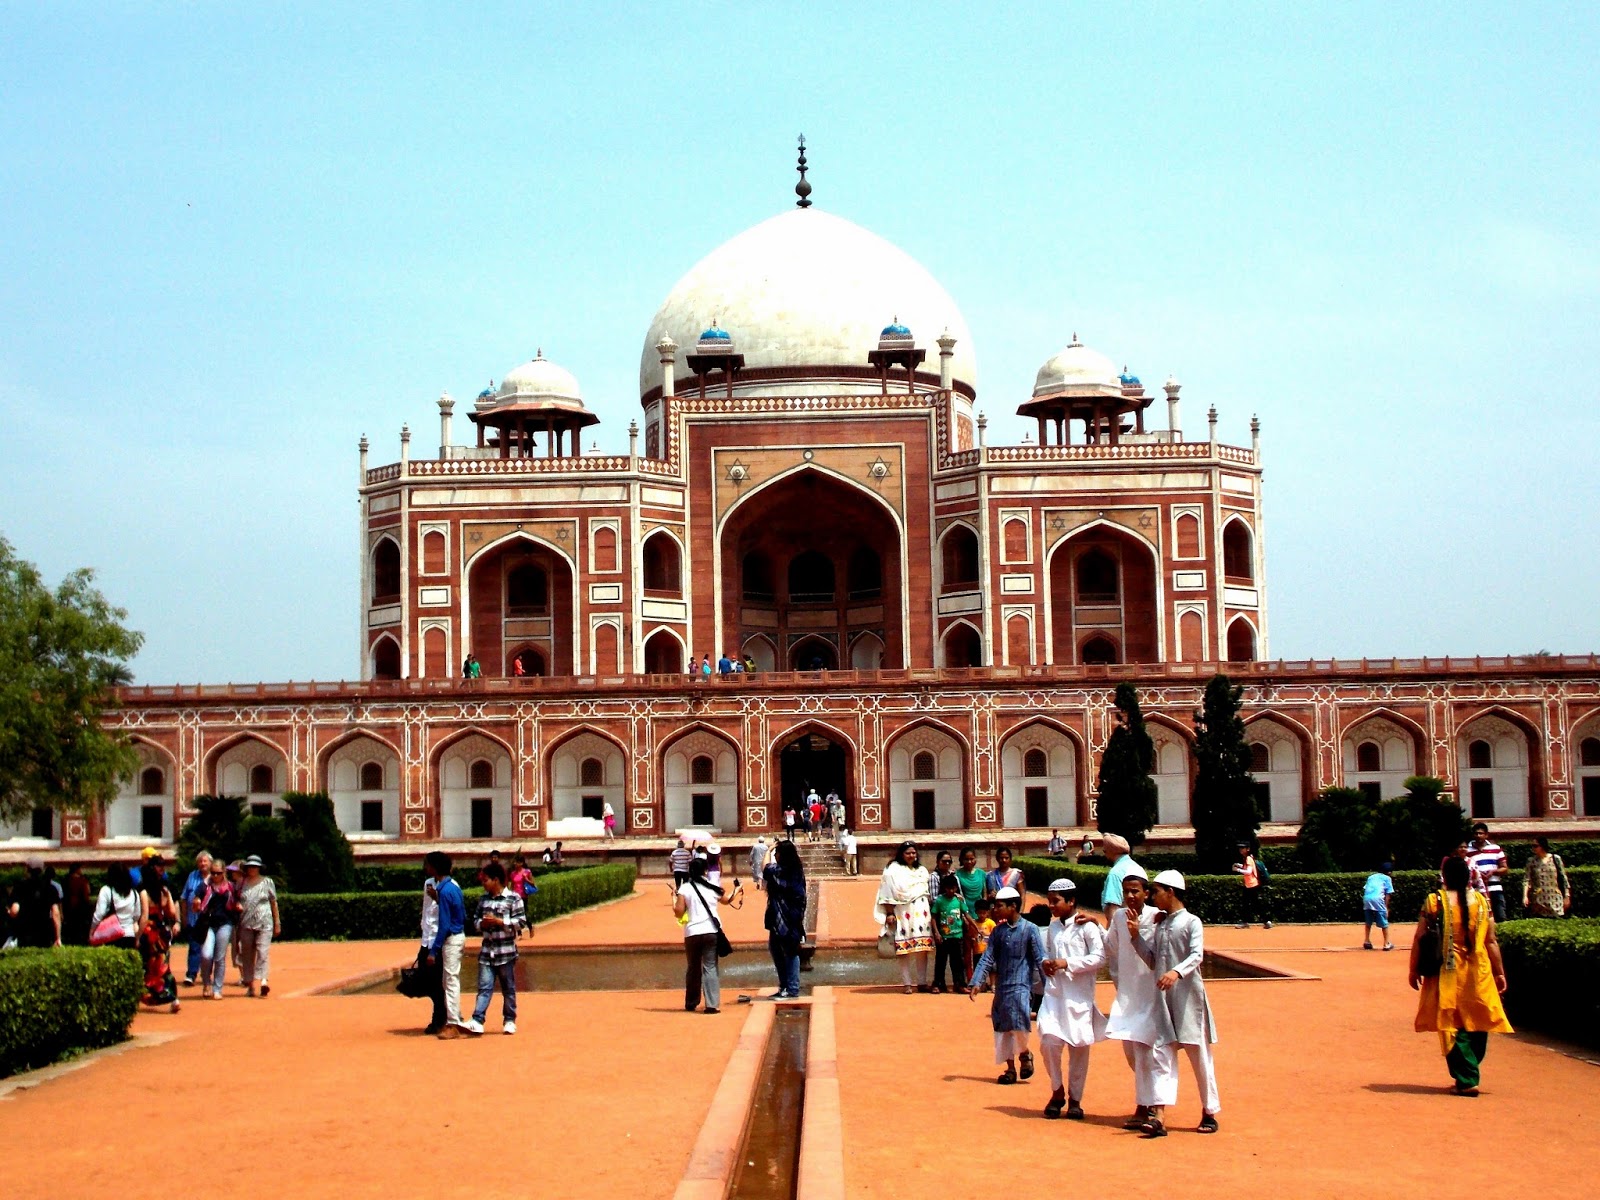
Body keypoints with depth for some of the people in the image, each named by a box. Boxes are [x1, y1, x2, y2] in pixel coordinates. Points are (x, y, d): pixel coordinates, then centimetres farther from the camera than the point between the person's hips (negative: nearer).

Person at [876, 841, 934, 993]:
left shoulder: (922, 871, 19)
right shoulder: (893, 870, 1)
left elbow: (928, 893, 18)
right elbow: (888, 893, -5)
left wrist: (932, 914, 10)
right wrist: (890, 914, -12)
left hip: (921, 912, 5)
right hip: (903, 913, -5)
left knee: (923, 949, 2)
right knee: (905, 950, -5)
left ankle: (922, 982, 8)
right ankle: (907, 984, -1)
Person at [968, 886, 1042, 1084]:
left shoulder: (1030, 929, -5)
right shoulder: (998, 931, 8)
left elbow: (1040, 959, -6)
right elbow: (987, 958, 6)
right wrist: (976, 983, -4)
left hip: (1021, 985, -5)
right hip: (1001, 986, 5)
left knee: (1018, 1022, -19)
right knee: (1002, 1027, 7)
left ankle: (1024, 1053, 10)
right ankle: (1010, 1068, 18)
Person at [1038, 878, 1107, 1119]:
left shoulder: (1086, 926, -6)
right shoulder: (1053, 927, 12)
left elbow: (1099, 957, -14)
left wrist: (1067, 963, -18)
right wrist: (1045, 963, 1)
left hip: (1079, 995, -4)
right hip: (1054, 992, 4)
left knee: (1079, 1046, 4)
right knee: (1048, 1041, -7)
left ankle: (1075, 1098, 17)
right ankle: (1058, 1091, 14)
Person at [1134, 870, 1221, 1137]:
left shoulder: (1191, 922, -5)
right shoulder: (1161, 925, 16)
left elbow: (1197, 955, -19)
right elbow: (1152, 961, 18)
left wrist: (1177, 972, -37)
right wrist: (1136, 936, 6)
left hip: (1188, 997, -6)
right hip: (1163, 998, 6)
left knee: (1199, 1055, 3)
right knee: (1162, 1054, -4)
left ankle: (1209, 1113, 15)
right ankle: (1158, 1115, -13)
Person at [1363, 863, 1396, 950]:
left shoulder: (1371, 876, 28)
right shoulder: (1387, 878, 16)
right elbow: (1387, 894, 8)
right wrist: (1386, 908, 9)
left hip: (1366, 898, 4)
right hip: (1377, 898, -4)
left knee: (1368, 922, 20)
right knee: (1384, 922, 5)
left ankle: (1367, 942, 21)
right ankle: (1386, 944, 6)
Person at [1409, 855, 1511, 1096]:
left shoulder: (1434, 901, -6)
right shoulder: (1482, 902, 1)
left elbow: (1419, 939, -5)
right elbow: (1491, 942, 3)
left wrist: (1415, 970, 5)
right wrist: (1499, 972, 11)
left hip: (1447, 975, -2)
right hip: (1479, 976, 2)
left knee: (1453, 1027, 3)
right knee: (1477, 1025, 16)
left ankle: (1467, 1081, -3)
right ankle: (1470, 1074, 23)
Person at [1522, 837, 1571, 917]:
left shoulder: (1555, 859, 3)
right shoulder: (1531, 861, 4)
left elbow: (1563, 878, 6)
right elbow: (1526, 880, -1)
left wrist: (1567, 896, 5)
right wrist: (1525, 896, -14)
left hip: (1555, 901, 0)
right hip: (1538, 901, 0)